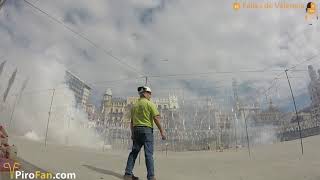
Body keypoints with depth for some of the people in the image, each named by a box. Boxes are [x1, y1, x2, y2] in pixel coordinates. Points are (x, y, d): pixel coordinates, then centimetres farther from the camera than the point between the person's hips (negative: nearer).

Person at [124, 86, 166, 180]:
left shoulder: (134, 105, 14)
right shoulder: (149, 104, -5)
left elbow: (132, 121, 17)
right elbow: (156, 118, -12)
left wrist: (132, 133, 23)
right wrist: (162, 131, -9)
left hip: (136, 130, 6)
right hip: (147, 130, -6)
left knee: (134, 152, 11)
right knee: (149, 154, -4)